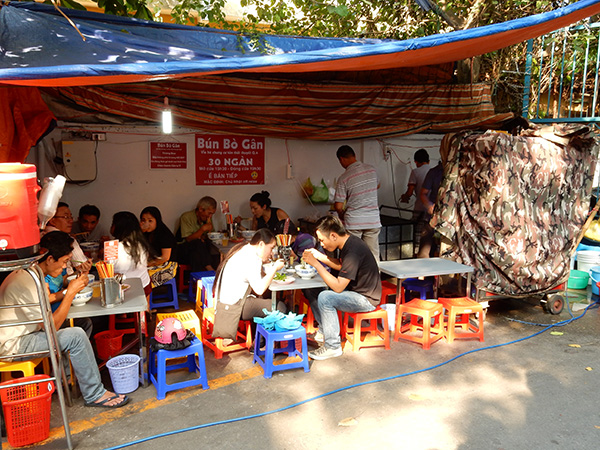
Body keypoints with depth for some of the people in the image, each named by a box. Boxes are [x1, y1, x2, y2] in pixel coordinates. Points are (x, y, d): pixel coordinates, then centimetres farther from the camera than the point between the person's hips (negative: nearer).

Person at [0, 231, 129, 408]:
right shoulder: (26, 283, -27)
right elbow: (52, 326, -24)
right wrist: (70, 292, -21)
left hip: (25, 334, 10)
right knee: (76, 336, -24)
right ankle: (95, 395, -11)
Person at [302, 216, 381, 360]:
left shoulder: (353, 252, -29)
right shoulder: (348, 242, 0)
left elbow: (338, 287, -29)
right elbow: (341, 266, 19)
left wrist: (316, 264, -26)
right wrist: (319, 256, 4)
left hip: (366, 299, -10)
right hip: (355, 290, 10)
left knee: (325, 298, -27)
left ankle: (333, 346, -14)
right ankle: (324, 331, 20)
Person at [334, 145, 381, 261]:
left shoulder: (344, 178, -11)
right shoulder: (372, 169, 3)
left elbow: (338, 206, -10)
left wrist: (342, 216, 10)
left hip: (353, 222, -4)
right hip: (373, 220, 4)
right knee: (374, 257, 10)